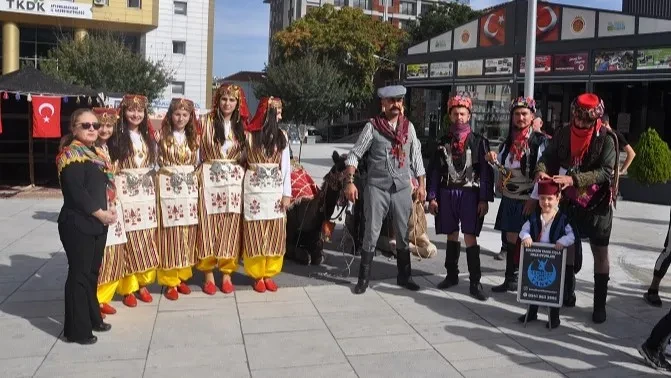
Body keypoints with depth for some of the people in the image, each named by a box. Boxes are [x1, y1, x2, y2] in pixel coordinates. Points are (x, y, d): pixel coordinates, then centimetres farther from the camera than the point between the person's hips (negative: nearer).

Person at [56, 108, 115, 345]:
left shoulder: (96, 153, 15)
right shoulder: (71, 153, -11)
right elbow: (75, 191, -20)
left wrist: (107, 211, 3)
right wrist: (100, 213, -14)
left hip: (97, 223, 8)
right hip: (77, 224, -8)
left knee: (92, 272, 16)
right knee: (79, 274, -2)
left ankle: (92, 318, 28)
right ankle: (77, 330, 7)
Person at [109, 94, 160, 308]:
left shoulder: (148, 138, 14)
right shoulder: (118, 137, -4)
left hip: (146, 194, 5)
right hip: (125, 194, -5)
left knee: (146, 240, 6)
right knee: (129, 240, -4)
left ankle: (142, 283, 18)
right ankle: (127, 287, 6)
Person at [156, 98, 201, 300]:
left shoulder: (194, 138, 11)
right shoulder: (162, 136, -1)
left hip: (189, 189, 4)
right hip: (168, 188, -4)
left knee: (187, 234, 7)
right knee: (169, 233, -3)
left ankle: (182, 277, 19)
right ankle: (169, 281, 5)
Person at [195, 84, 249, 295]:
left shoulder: (242, 126, 10)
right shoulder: (206, 122, 0)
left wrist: (243, 174, 4)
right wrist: (199, 172, -12)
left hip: (233, 181, 3)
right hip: (210, 179, -3)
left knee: (230, 228, 5)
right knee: (209, 226, 0)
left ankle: (227, 274, 14)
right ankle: (208, 275, 9)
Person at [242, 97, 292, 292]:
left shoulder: (282, 136, 6)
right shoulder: (249, 135, -3)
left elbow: (286, 166, 6)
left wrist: (287, 193, 1)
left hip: (275, 189, 3)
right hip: (254, 189, -3)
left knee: (275, 233, 5)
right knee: (255, 233, 2)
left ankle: (269, 273, 17)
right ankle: (257, 274, 14)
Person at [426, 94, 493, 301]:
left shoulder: (479, 141, 1)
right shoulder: (443, 142, 9)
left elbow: (486, 172, -2)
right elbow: (434, 171, 8)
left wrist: (484, 199, -8)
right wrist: (432, 197, 2)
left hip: (470, 193, -3)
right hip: (447, 193, 3)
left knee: (470, 237, -6)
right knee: (452, 235, 11)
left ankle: (475, 282, -1)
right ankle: (452, 275, 24)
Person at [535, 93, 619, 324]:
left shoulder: (606, 138, -13)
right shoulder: (563, 134, -2)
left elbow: (606, 172, -21)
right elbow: (548, 157, -1)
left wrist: (573, 179, -33)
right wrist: (541, 171, -25)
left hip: (597, 205, -3)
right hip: (569, 202, 4)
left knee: (600, 253, 5)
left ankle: (600, 304, 16)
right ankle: (567, 293, 30)